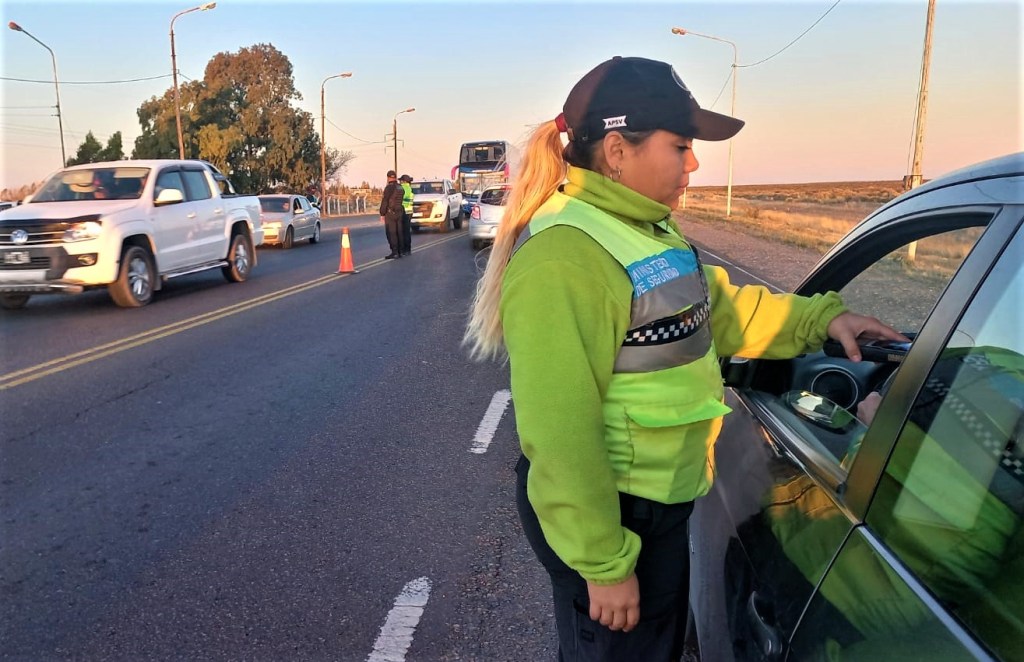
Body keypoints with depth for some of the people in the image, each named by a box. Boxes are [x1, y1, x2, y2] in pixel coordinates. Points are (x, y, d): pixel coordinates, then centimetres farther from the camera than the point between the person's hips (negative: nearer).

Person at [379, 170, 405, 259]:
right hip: (399, 213, 7)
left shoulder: (389, 187, -13)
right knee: (398, 233, 9)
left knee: (391, 233, -6)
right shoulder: (400, 188, 10)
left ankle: (394, 252, -9)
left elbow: (384, 202, -15)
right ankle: (399, 251, 12)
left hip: (390, 213, -7)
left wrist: (382, 214, -11)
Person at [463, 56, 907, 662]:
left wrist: (819, 317, 8)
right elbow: (561, 433, -28)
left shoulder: (649, 232, 6)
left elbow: (722, 308, 18)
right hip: (610, 515, -9)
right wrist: (603, 562, -23)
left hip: (663, 499, 10)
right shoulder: (564, 258, -27)